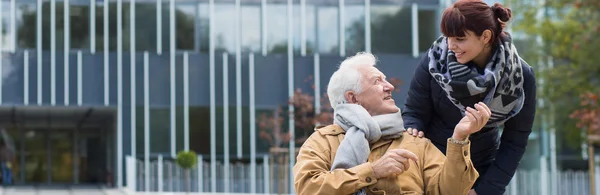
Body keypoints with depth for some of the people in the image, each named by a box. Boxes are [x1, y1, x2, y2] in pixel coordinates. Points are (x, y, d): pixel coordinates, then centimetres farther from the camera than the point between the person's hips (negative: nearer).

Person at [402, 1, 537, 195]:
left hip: (481, 170, 0)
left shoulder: (520, 76, -14)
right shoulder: (435, 58, -16)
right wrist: (412, 137, -27)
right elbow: (414, 111, -6)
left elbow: (515, 141, -8)